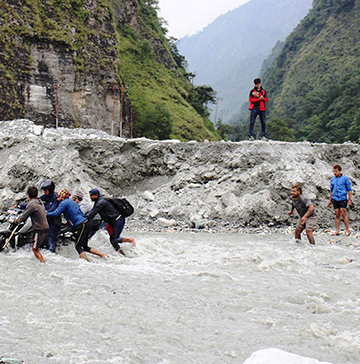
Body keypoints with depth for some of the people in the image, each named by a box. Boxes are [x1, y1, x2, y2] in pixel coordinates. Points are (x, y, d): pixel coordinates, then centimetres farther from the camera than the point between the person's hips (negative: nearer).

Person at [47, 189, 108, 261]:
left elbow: (56, 214, -14)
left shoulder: (63, 203, -4)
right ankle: (103, 255, 13)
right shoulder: (71, 201, 25)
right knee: (85, 247, 15)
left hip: (80, 226, -9)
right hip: (85, 224, 9)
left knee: (78, 246, -9)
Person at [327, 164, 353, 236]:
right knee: (337, 215, 6)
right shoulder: (332, 179, 11)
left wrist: (350, 199, -6)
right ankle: (337, 231, 8)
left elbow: (349, 190, 1)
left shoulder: (345, 178, -2)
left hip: (343, 199, -4)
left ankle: (347, 230, 2)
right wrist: (330, 200, 19)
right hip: (335, 200, 4)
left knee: (343, 214, -6)